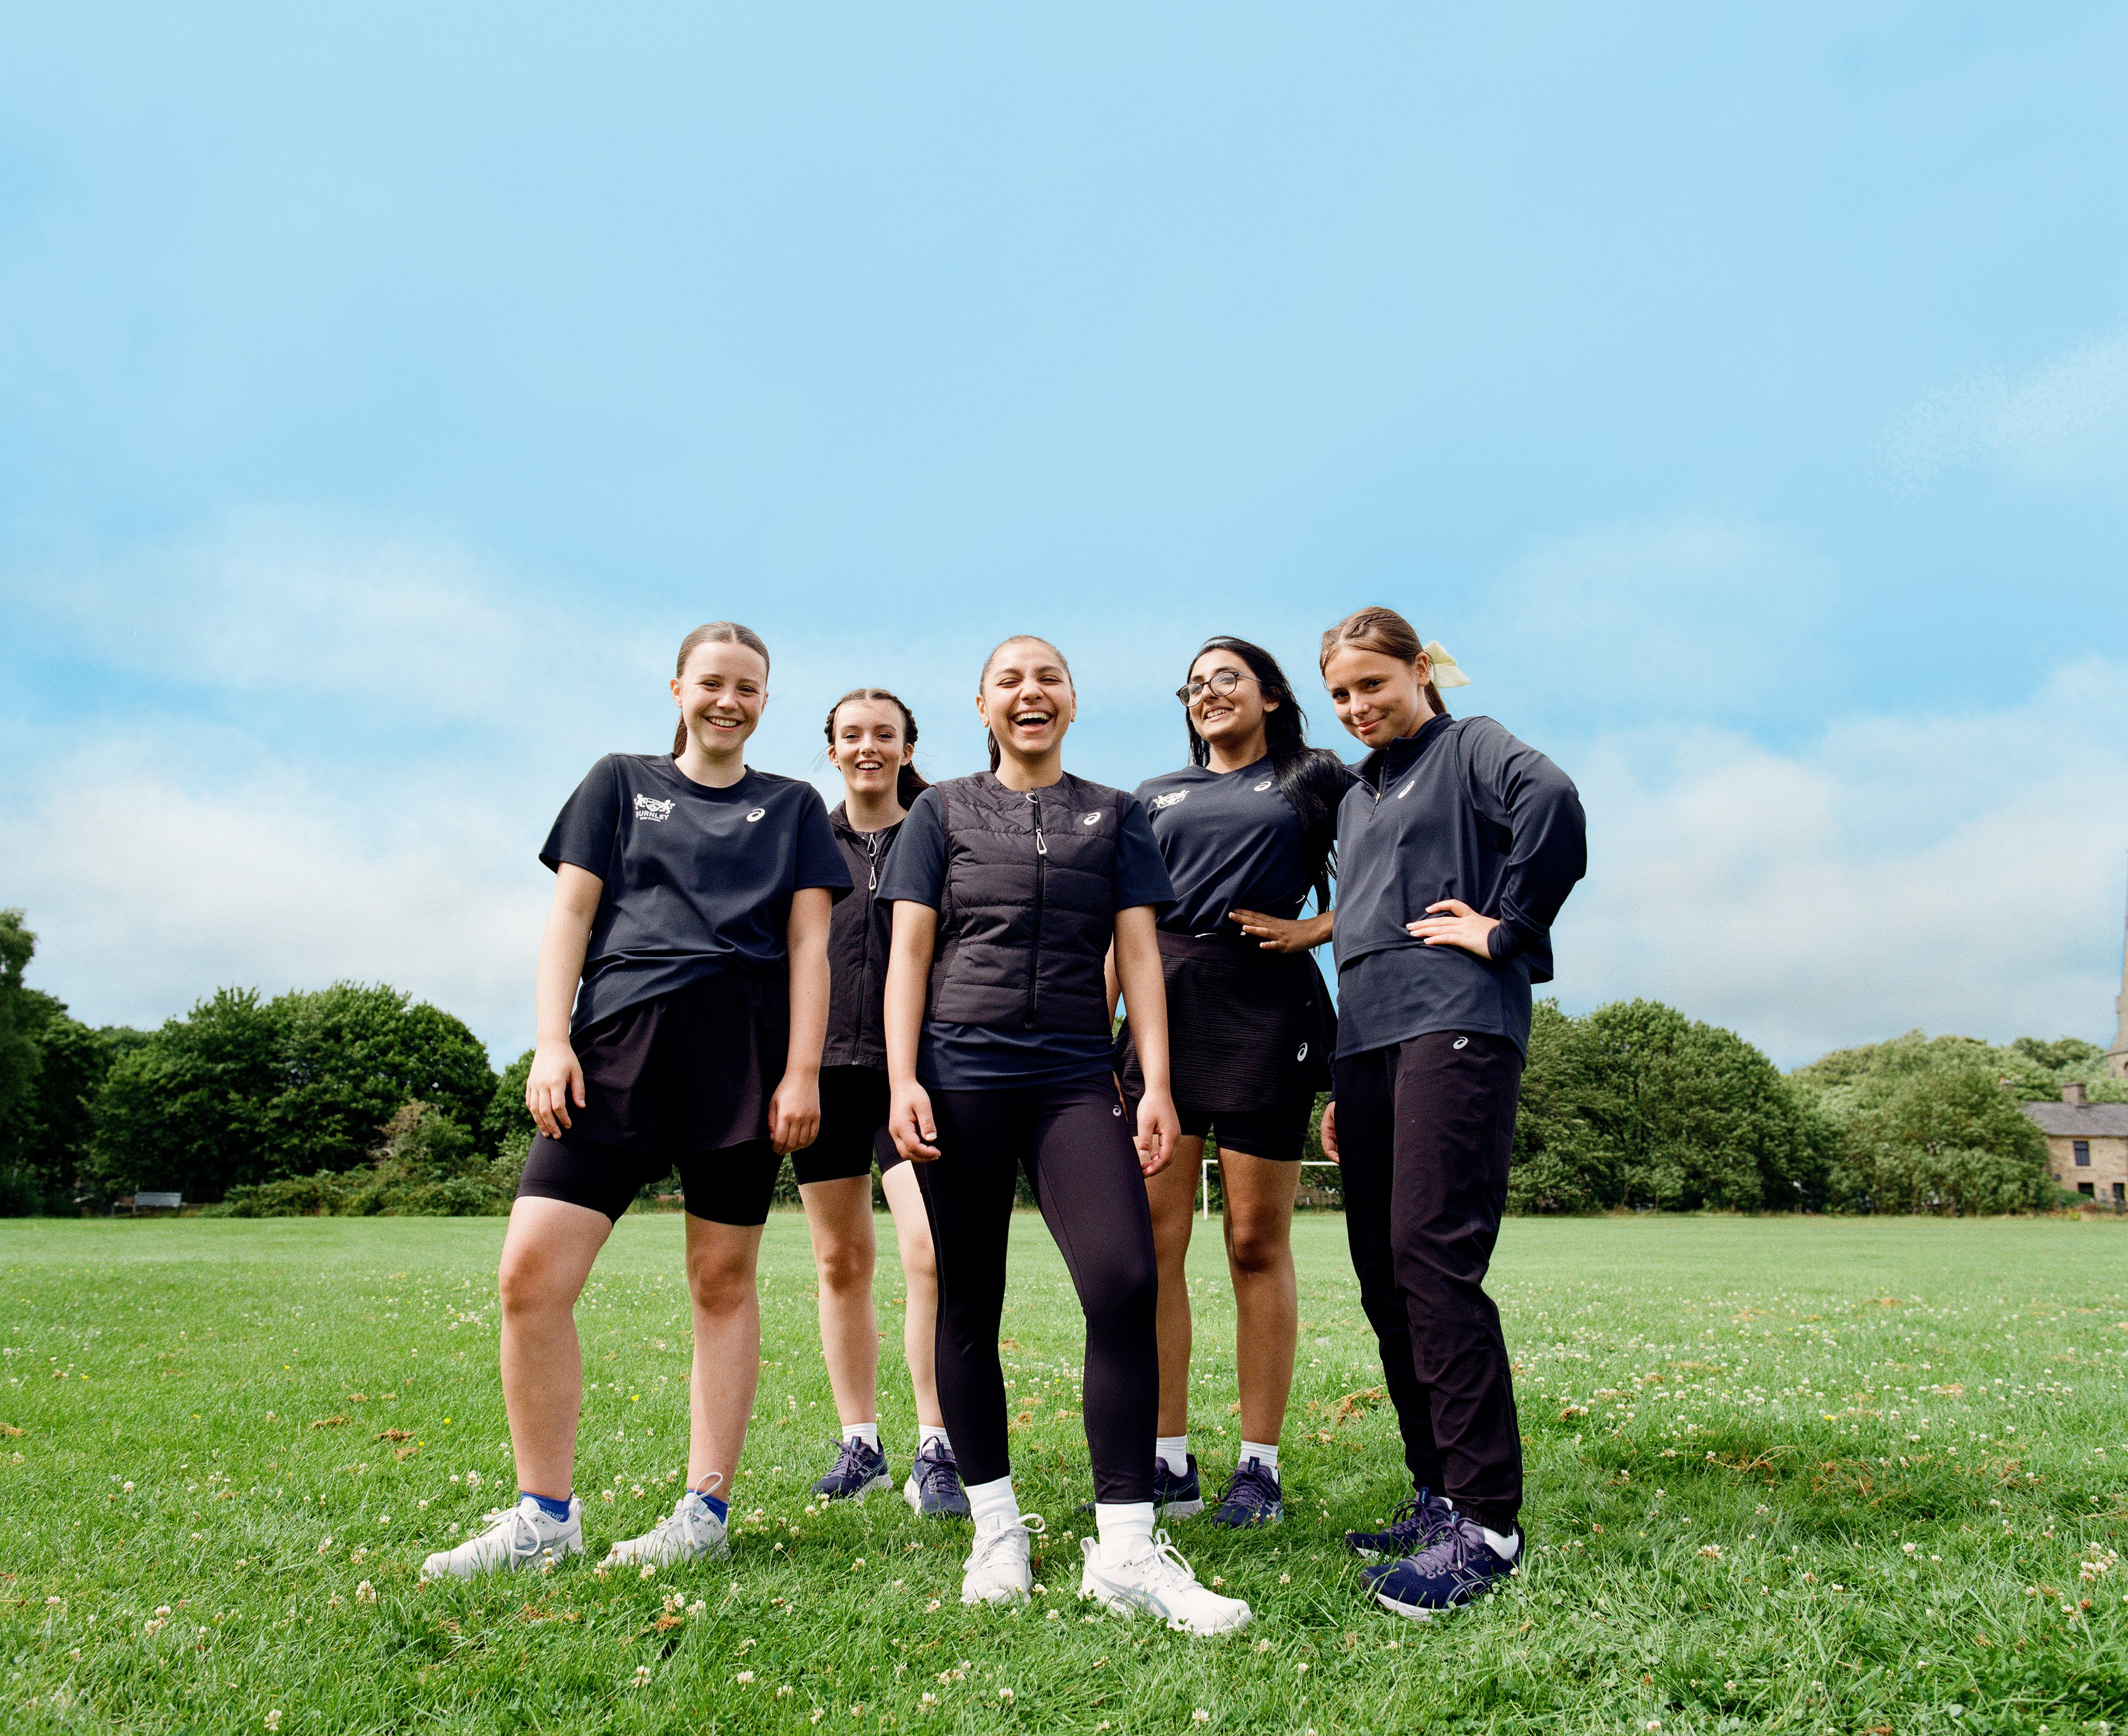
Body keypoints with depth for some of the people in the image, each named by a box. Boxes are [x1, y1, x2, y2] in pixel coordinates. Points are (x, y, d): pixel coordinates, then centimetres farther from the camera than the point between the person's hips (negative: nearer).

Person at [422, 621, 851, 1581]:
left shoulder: (792, 806, 16)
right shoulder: (620, 781, 18)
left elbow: (808, 943, 8)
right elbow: (570, 915, 10)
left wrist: (802, 1072, -3)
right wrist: (552, 1043, -3)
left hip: (742, 1053, 0)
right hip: (617, 1041, 1)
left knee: (723, 1281, 3)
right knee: (529, 1272, -9)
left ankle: (706, 1508, 15)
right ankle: (545, 1515, 6)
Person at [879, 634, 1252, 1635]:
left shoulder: (1114, 816, 15)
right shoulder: (942, 812, 12)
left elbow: (1138, 953, 9)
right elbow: (909, 952, 6)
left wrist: (1157, 1084, 0)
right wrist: (903, 1082, -4)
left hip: (1076, 1082, 1)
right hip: (960, 1075, 0)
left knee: (1125, 1284, -14)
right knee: (969, 1300, 4)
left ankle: (1122, 1549, -5)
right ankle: (997, 1525, 20)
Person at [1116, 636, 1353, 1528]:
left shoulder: (1314, 779, 13)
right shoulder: (1155, 796, 22)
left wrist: (1310, 931, -4)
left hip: (1266, 1012, -3)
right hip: (1164, 1012, 3)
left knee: (1258, 1244, 1)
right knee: (1152, 1238, -2)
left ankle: (1258, 1465, 10)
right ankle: (1168, 1460, 7)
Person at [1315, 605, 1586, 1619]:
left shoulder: (1468, 747, 5)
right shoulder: (1356, 798, 27)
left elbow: (1550, 799, -18)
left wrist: (1507, 927, -15)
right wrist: (1340, 1088, 22)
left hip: (1456, 1023, -8)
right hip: (1366, 1039, 8)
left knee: (1432, 1253, -16)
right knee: (1381, 1273, 5)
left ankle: (1488, 1519, -9)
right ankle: (1439, 1493, 15)